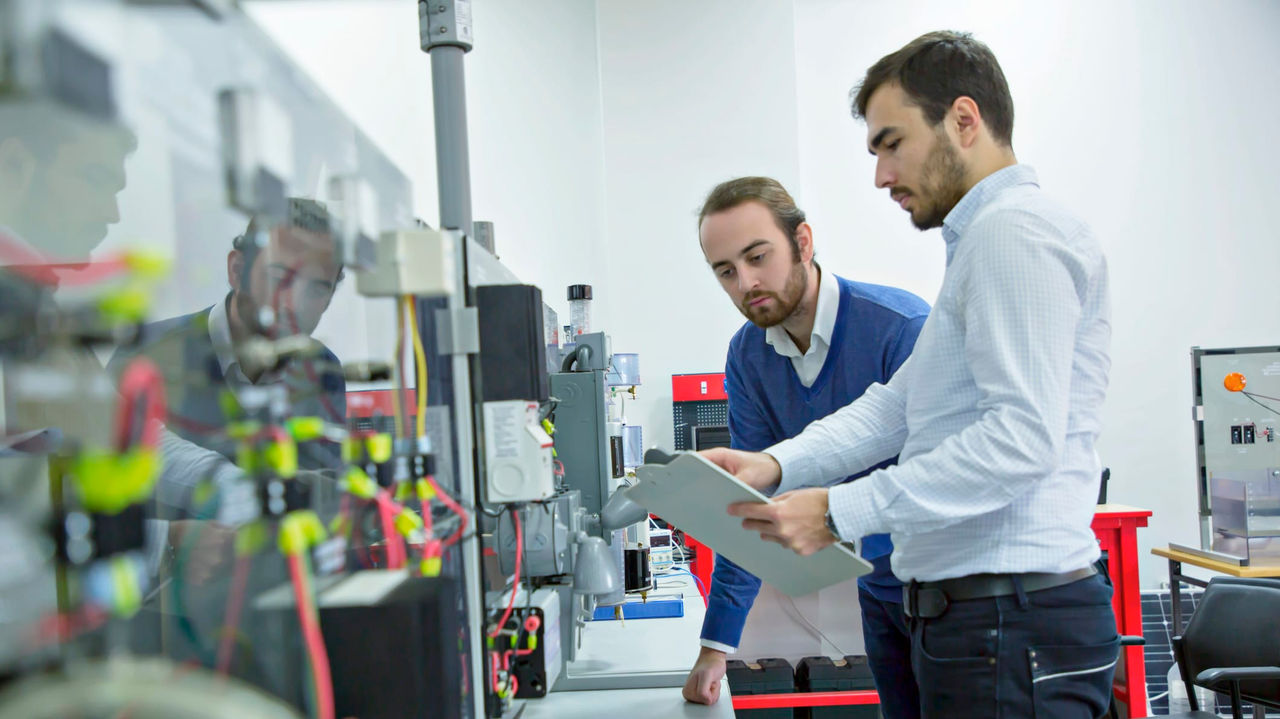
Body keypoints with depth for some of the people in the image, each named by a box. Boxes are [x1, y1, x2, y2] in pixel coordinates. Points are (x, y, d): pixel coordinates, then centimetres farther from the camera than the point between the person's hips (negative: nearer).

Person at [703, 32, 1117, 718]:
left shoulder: (1015, 229, -13)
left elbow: (1023, 437, -24)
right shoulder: (980, 241, 22)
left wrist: (842, 512, -22)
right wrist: (776, 465, 0)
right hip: (975, 613, 10)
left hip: (1011, 626, -10)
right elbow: (894, 406, 14)